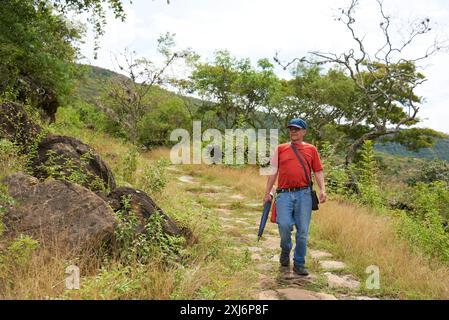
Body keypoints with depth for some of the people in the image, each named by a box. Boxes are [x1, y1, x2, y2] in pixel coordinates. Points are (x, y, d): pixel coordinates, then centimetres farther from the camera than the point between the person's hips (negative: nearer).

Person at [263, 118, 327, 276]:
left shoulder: (311, 149, 12)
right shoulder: (280, 149, 13)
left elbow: (318, 171, 10)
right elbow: (273, 172, 13)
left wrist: (322, 189, -5)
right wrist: (267, 193, 9)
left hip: (304, 194, 0)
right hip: (284, 193, 0)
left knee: (303, 230, 1)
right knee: (284, 225, -17)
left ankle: (299, 264, 15)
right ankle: (285, 250, 14)